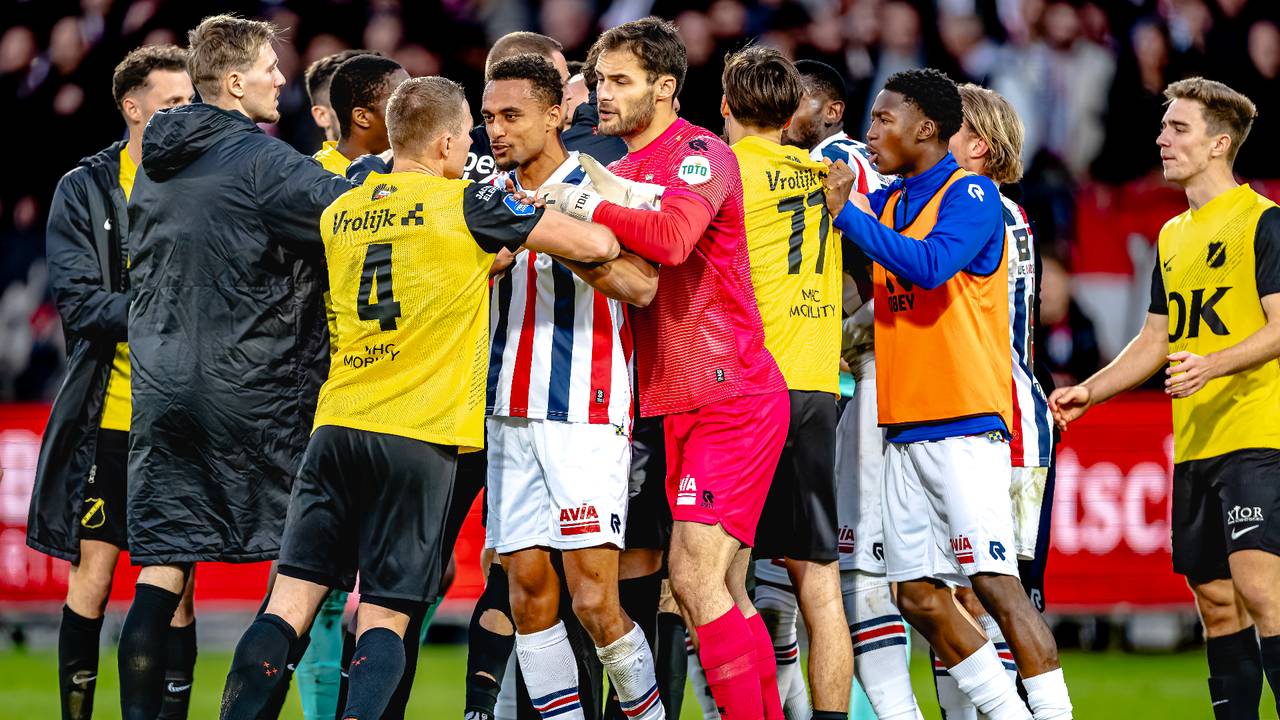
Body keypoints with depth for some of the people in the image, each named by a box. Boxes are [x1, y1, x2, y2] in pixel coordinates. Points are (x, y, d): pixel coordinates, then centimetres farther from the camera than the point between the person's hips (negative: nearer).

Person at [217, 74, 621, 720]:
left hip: (337, 425, 4)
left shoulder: (340, 212, 13)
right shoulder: (464, 204, -4)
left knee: (291, 600, 2)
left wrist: (491, 259, 32)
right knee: (384, 617, -3)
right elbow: (595, 246, -2)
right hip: (419, 437, -4)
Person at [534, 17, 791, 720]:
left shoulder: (700, 153, -9)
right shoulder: (618, 173, 18)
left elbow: (672, 237, -28)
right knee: (726, 595, 8)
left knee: (694, 577, -17)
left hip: (732, 398, -9)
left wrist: (589, 207, -21)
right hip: (675, 406, 9)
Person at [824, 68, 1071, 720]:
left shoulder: (970, 195, -6)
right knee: (919, 597, 4)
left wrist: (847, 213, -17)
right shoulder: (885, 202, 16)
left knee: (994, 582, -14)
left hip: (965, 424, -8)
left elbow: (930, 264, -22)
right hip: (904, 426, 8)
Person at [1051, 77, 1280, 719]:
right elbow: (1156, 340, 25)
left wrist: (1214, 365, -28)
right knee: (1214, 600, 7)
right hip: (1193, 446, 8)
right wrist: (1090, 391, 14)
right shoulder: (1173, 235, 18)